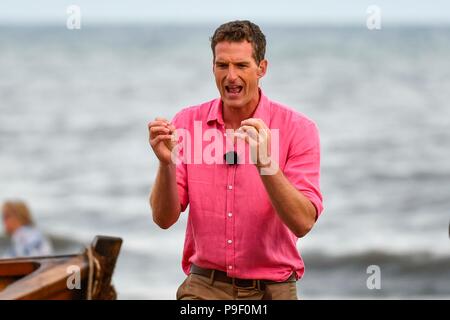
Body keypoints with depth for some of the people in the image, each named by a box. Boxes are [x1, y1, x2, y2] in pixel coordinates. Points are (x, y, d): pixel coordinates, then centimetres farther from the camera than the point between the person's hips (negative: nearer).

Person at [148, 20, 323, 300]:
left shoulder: (297, 128, -5)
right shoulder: (187, 123, 2)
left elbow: (303, 223, -14)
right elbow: (164, 219, -2)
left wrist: (266, 164, -26)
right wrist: (166, 163, -19)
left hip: (273, 289, 0)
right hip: (204, 288, 0)